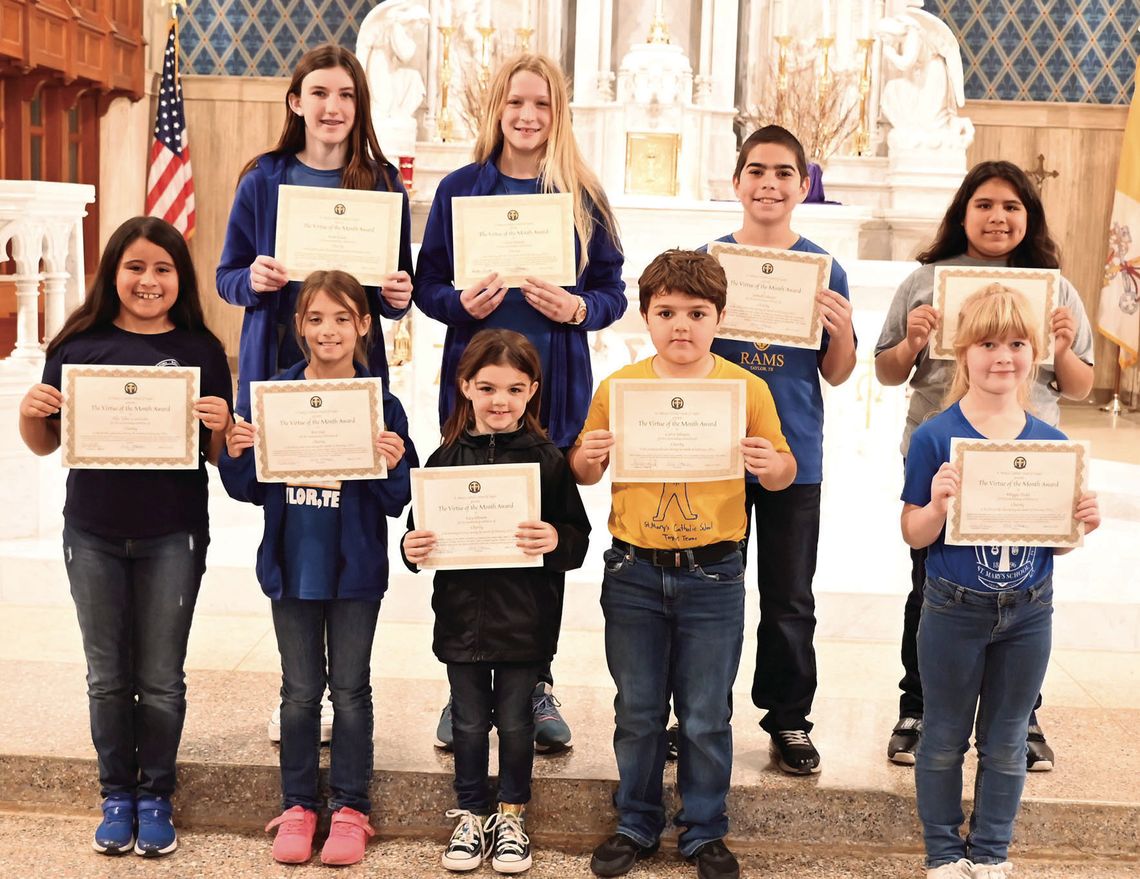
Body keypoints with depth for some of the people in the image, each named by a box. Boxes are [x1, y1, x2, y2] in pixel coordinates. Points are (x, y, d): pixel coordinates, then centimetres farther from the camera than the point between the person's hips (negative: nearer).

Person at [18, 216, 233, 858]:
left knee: (161, 677, 9)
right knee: (108, 675, 13)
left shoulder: (201, 351, -3)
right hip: (93, 536, 2)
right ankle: (117, 794, 29)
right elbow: (46, 445, 8)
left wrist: (219, 424, -19)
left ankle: (156, 797, 25)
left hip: (172, 539, -1)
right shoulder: (80, 345, 0)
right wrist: (30, 413, -12)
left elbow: (219, 455, 1)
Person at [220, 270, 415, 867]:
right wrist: (238, 453, -15)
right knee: (300, 691, 12)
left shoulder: (381, 404, -6)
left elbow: (397, 502, -4)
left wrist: (393, 465, -23)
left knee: (350, 689, 9)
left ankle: (349, 807, 22)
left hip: (355, 570, -1)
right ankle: (298, 805, 26)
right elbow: (250, 490, 3)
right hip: (292, 566, 2)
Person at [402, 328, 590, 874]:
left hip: (524, 620, -1)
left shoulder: (547, 459, -5)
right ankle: (470, 815, 32)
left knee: (515, 722, 11)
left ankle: (512, 816, 31)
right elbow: (422, 533, 6)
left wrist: (556, 540, -26)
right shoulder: (445, 459, 0)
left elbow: (579, 538, -5)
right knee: (469, 723, 14)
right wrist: (412, 549, -15)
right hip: (461, 617, 2)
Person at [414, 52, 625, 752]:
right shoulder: (460, 189, 5)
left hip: (555, 390, 0)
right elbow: (427, 282, 6)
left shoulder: (584, 195, 5)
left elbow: (614, 292, 6)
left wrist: (578, 309, -14)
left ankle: (537, 686, 19)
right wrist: (461, 302, -15)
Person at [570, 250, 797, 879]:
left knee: (706, 718, 10)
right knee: (636, 711, 13)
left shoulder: (747, 389, -3)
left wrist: (772, 465, -18)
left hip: (712, 575, -1)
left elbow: (781, 474, 4)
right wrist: (587, 458, -14)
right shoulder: (616, 388, -1)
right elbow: (583, 473, 8)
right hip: (633, 573, 1)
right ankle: (636, 826, 31)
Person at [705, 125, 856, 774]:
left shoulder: (824, 270, 2)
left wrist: (841, 330, -15)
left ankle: (789, 720, 23)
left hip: (795, 457, 0)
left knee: (790, 601, 8)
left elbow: (836, 375, 5)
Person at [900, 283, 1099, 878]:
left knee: (1006, 745, 16)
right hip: (954, 612, -3)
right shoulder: (935, 437, -11)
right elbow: (914, 536, -9)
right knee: (945, 740, 12)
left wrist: (1082, 523, -14)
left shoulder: (1051, 442, -1)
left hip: (1027, 615, 3)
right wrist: (939, 504, -28)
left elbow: (1054, 542, 6)